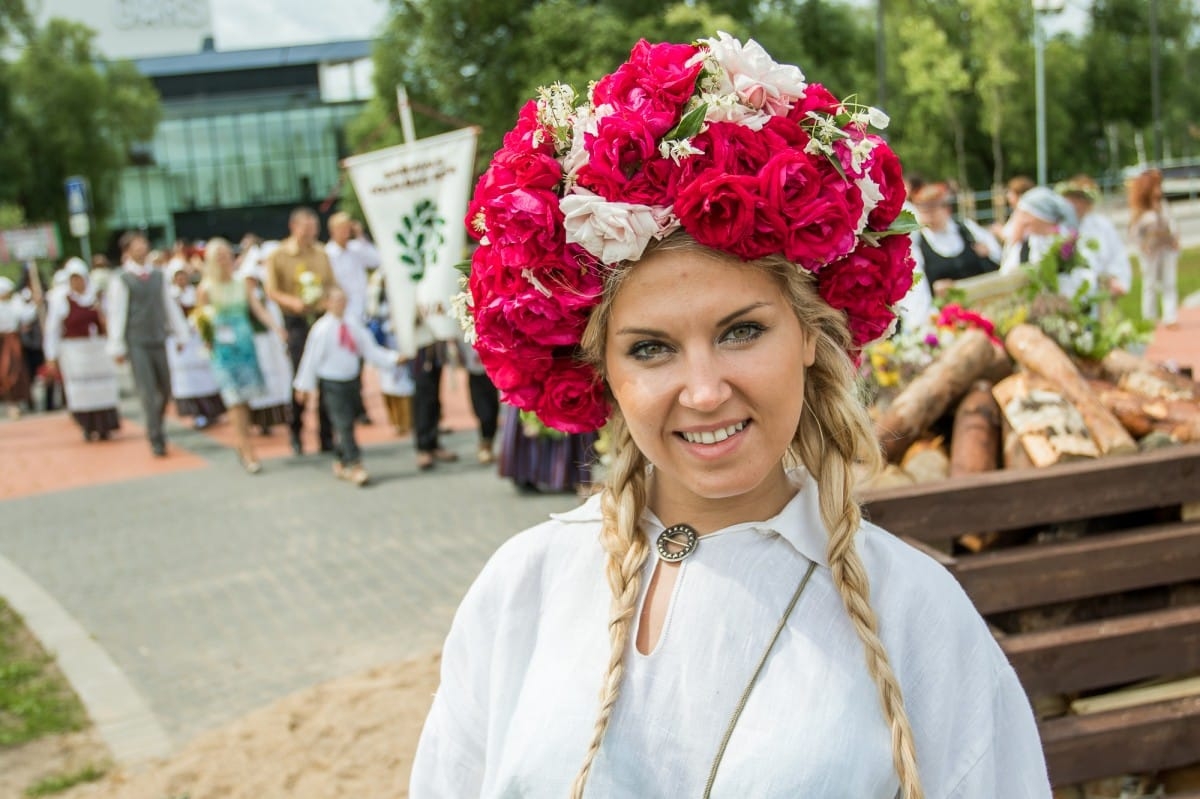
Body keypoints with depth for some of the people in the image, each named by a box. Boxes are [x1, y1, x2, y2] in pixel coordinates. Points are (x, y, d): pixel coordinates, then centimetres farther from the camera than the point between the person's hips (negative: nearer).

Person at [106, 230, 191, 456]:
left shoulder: (158, 276, 10)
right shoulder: (120, 280, -5)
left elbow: (170, 306, 14)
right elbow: (116, 314, -6)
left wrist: (180, 335, 13)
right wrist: (117, 347, -8)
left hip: (158, 340, 5)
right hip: (136, 343, -5)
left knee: (165, 390, 10)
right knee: (147, 391, -7)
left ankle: (155, 428, 31)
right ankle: (156, 438, -1)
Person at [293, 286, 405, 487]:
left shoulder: (353, 324, 3)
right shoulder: (322, 328, -13)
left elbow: (370, 349, 6)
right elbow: (312, 358, -10)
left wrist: (393, 358, -4)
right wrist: (304, 386, -6)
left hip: (350, 379, 6)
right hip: (331, 382, -6)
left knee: (344, 424, 13)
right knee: (344, 424, -9)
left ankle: (340, 462, 26)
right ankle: (354, 465, -8)